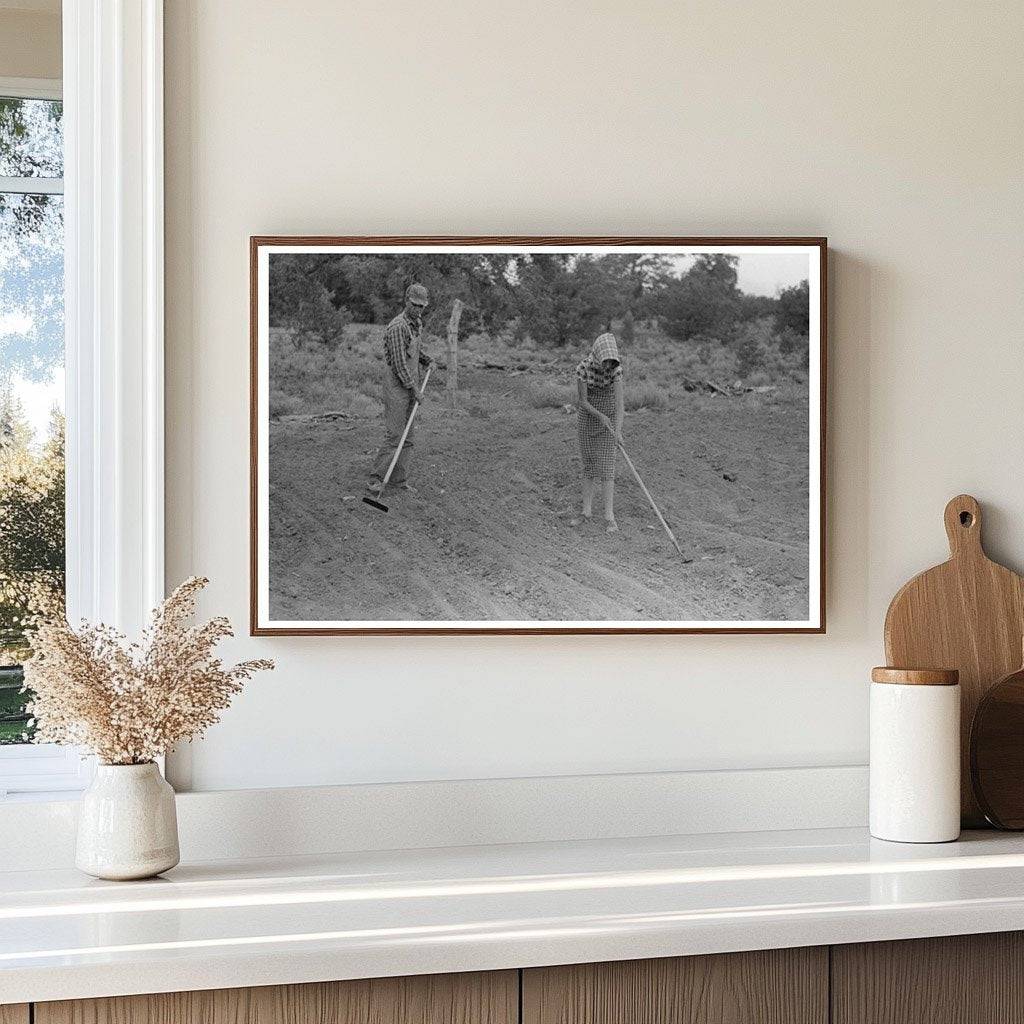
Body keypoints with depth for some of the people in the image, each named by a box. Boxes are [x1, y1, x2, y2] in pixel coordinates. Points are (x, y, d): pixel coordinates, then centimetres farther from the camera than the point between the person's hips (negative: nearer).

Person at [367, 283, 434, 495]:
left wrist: (426, 360, 11)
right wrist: (415, 389, -16)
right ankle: (375, 479, -6)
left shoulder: (417, 323, 11)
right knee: (394, 436, -10)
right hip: (396, 388, -9)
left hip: (411, 387, 9)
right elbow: (399, 363, -19)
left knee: (407, 437, 9)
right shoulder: (398, 327, -18)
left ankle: (400, 479, 15)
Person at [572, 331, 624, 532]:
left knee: (606, 467, -6)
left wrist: (618, 431, -32)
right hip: (587, 417, 1)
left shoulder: (615, 369, -19)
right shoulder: (584, 369, -19)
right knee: (589, 465, 7)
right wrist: (600, 416, -30)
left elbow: (619, 401, -22)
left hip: (609, 417, -1)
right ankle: (587, 511, 16)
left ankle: (609, 517, -4)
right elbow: (582, 401, -16)